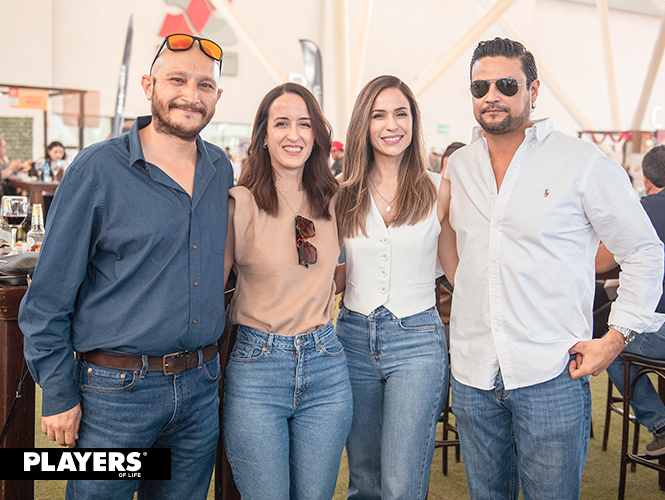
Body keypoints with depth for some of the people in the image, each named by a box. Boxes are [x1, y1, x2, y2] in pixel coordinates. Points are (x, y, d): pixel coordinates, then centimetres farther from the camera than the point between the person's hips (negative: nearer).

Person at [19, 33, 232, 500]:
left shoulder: (220, 169, 6)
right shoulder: (97, 169, -10)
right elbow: (48, 295, -7)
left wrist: (211, 361, 14)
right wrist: (58, 395, -8)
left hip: (201, 389, 5)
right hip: (116, 391, -4)